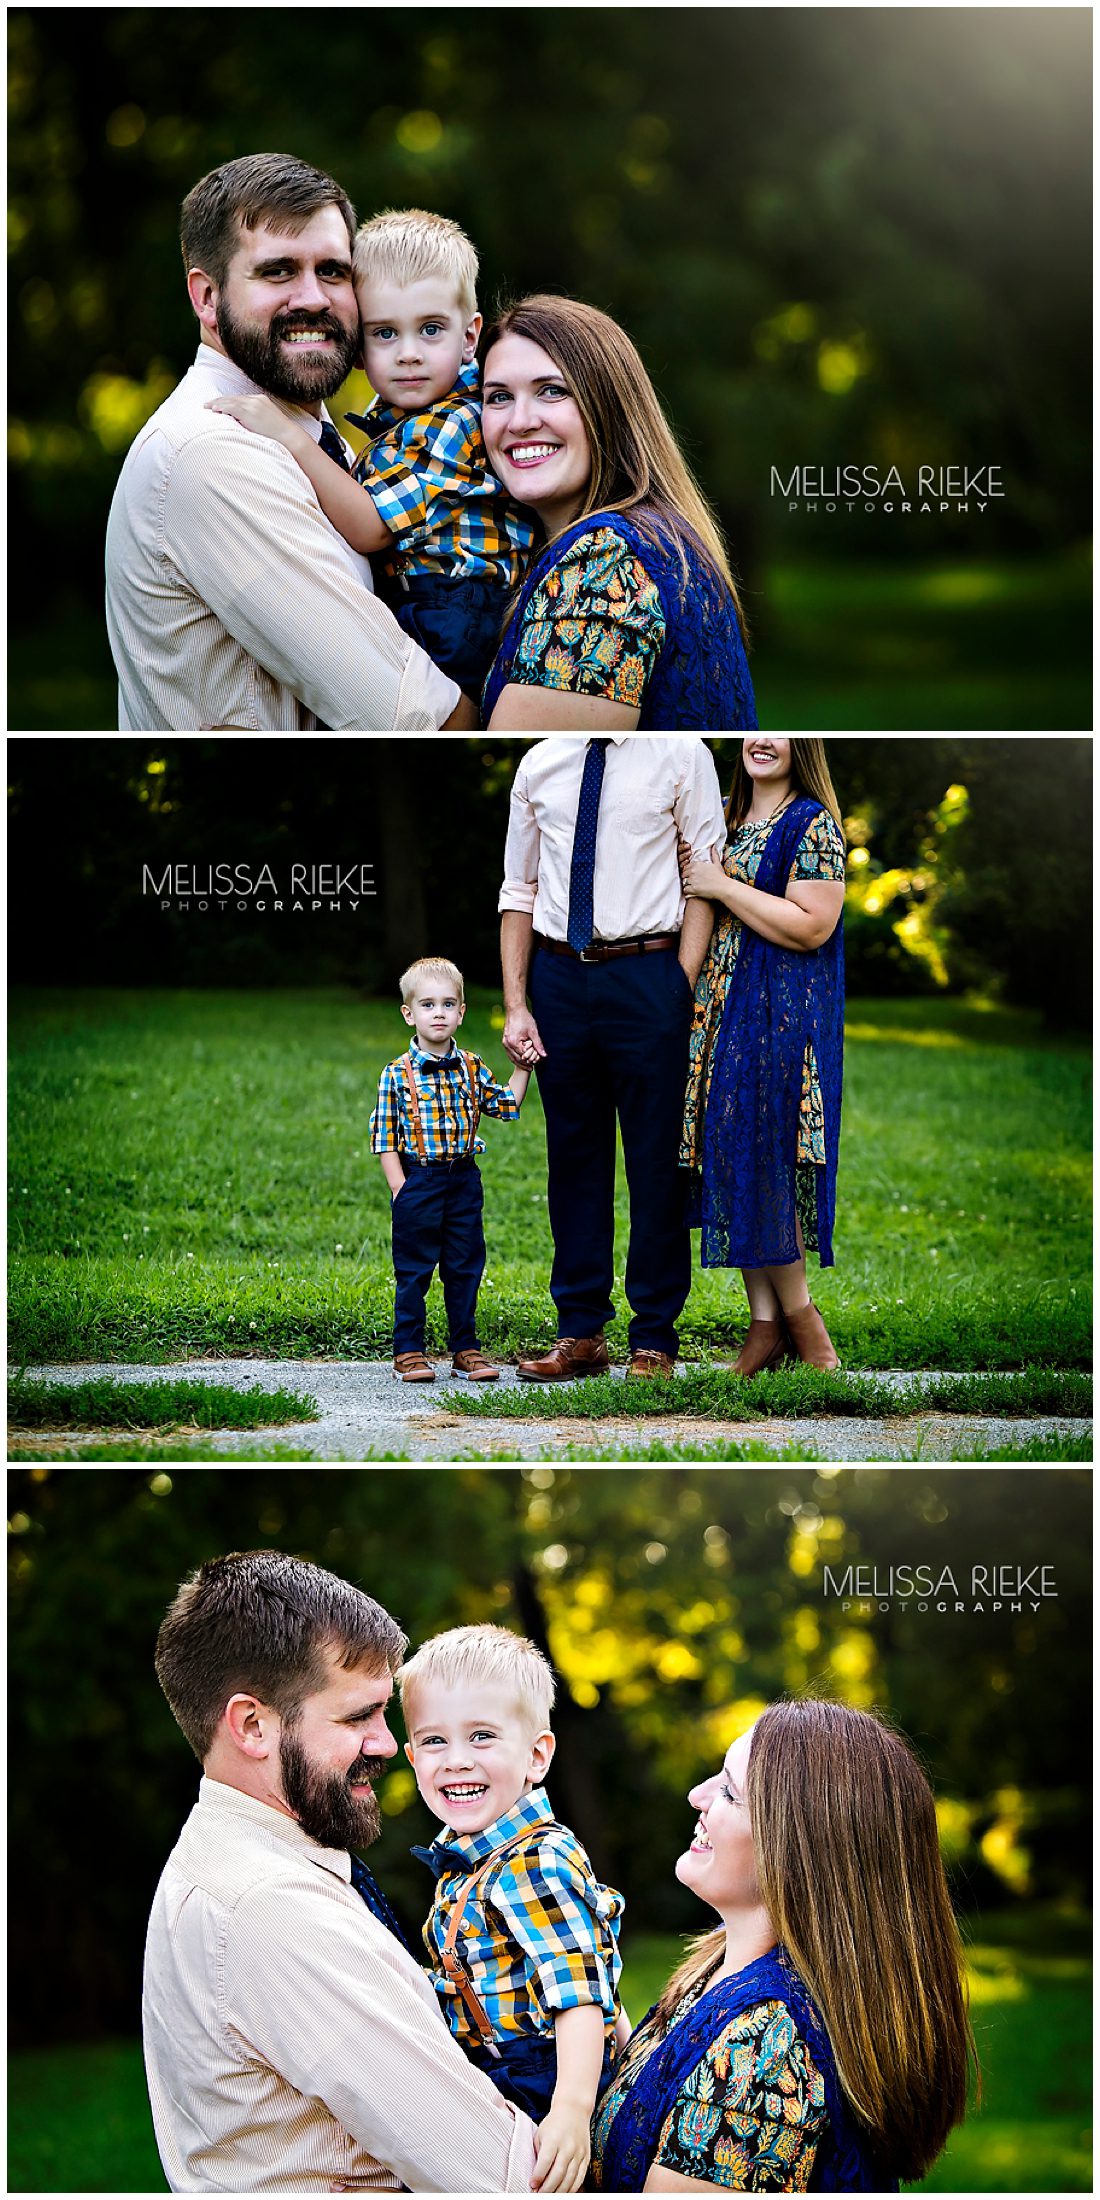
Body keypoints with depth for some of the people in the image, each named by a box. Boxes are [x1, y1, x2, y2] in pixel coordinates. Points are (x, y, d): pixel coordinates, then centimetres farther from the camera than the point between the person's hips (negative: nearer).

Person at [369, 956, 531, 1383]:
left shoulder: (472, 1069, 6)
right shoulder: (397, 1074, -6)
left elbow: (507, 1106, 12)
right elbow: (384, 1137, -5)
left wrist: (521, 1068, 2)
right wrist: (400, 1189, -11)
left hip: (464, 1181, 4)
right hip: (417, 1180, -4)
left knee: (465, 1268, 8)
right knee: (413, 1270, 2)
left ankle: (465, 1349, 16)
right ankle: (408, 1352, 9)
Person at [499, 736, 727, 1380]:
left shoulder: (681, 754, -1)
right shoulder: (539, 764, 10)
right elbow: (519, 891, 12)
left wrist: (682, 990, -12)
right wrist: (516, 1005, 5)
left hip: (647, 971, -4)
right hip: (558, 974, 4)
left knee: (656, 1156, 0)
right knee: (573, 1155, 9)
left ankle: (655, 1339, 9)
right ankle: (581, 1333, 16)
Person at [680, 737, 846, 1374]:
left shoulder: (813, 824, -10)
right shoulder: (727, 814, 15)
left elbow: (811, 927, -19)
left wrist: (722, 886, -16)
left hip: (781, 1012, -8)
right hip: (723, 1007, 8)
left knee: (760, 1158, -8)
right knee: (730, 1154, 5)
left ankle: (800, 1316, 6)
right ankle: (765, 1326, 9)